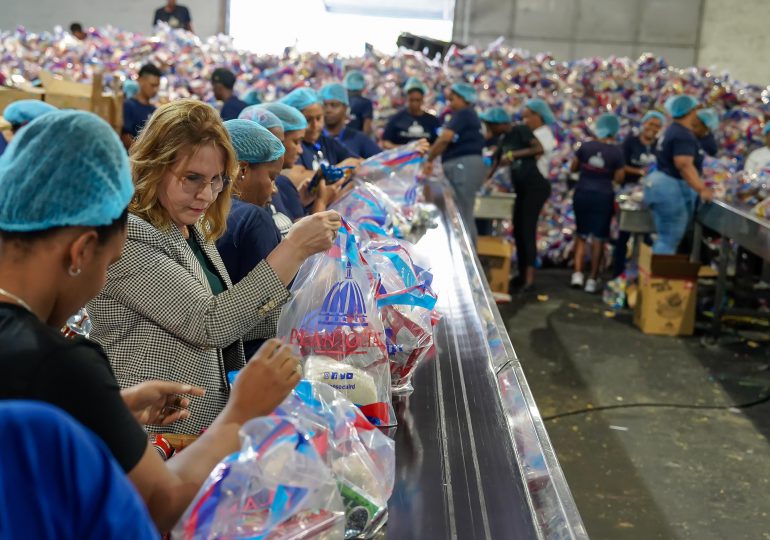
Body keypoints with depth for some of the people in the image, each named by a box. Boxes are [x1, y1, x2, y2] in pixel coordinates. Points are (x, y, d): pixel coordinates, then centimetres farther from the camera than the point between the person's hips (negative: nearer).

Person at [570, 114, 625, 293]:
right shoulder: (617, 152, -8)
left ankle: (577, 273, 3)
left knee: (581, 234, 16)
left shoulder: (585, 146, -3)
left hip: (582, 193, 2)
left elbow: (574, 168, 7)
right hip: (604, 196, -2)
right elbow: (618, 178, -5)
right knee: (599, 238, 7)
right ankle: (593, 280, 8)